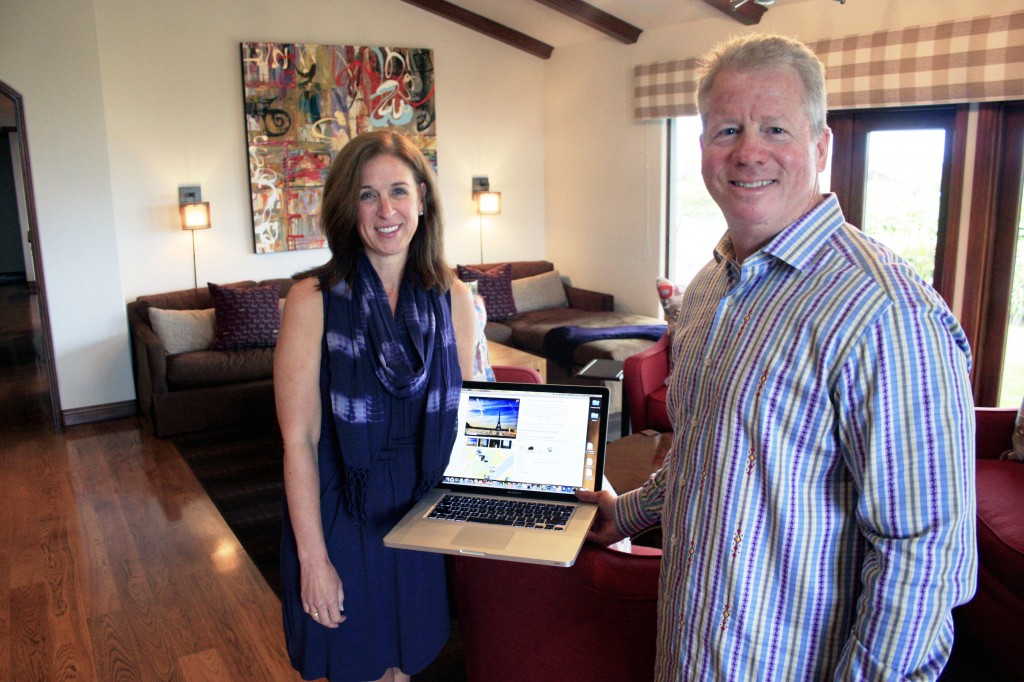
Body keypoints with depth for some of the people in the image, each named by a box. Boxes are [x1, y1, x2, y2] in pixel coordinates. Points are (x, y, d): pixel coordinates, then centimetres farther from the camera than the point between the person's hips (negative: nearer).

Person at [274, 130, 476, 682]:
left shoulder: (453, 298, -5)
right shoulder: (314, 300, -16)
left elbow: (462, 417, 3)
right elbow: (299, 439, -15)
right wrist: (313, 558, -15)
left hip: (420, 509, 3)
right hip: (340, 510, -3)